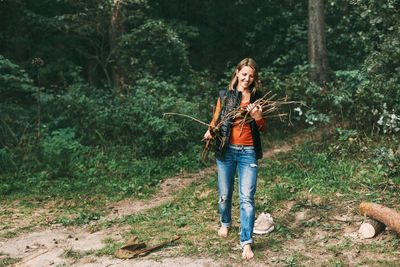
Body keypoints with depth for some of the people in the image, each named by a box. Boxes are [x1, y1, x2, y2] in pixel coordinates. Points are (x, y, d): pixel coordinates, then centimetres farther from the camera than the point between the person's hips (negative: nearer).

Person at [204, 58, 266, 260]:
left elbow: (263, 129, 10)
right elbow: (216, 120, 12)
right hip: (226, 150, 1)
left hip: (248, 152, 0)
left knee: (247, 197, -7)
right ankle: (225, 223, 41)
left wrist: (258, 118, -12)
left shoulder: (257, 98, 7)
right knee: (225, 193, 12)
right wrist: (210, 132, -10)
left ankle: (246, 242, -2)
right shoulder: (225, 96, 5)